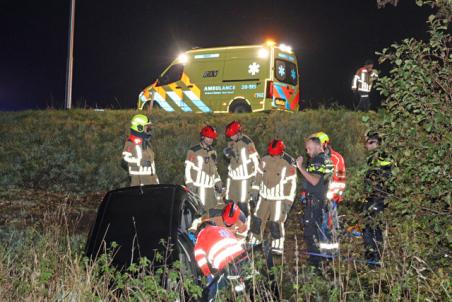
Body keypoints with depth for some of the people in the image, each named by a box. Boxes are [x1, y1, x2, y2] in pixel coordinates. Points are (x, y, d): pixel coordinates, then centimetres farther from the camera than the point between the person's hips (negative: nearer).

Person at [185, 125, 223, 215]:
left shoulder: (213, 152, 16)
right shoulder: (193, 151, -6)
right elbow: (188, 169, -9)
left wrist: (218, 183, 16)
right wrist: (190, 184, -15)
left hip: (211, 189, 7)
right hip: (199, 189, -7)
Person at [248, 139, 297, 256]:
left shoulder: (288, 164, -16)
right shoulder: (265, 160, -3)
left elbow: (291, 183, -12)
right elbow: (259, 175, 11)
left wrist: (288, 201, -13)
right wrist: (255, 190, 12)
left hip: (279, 199, -5)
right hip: (264, 196, 5)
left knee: (276, 223, -6)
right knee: (257, 219, 11)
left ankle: (278, 247, 7)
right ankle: (254, 241, 29)